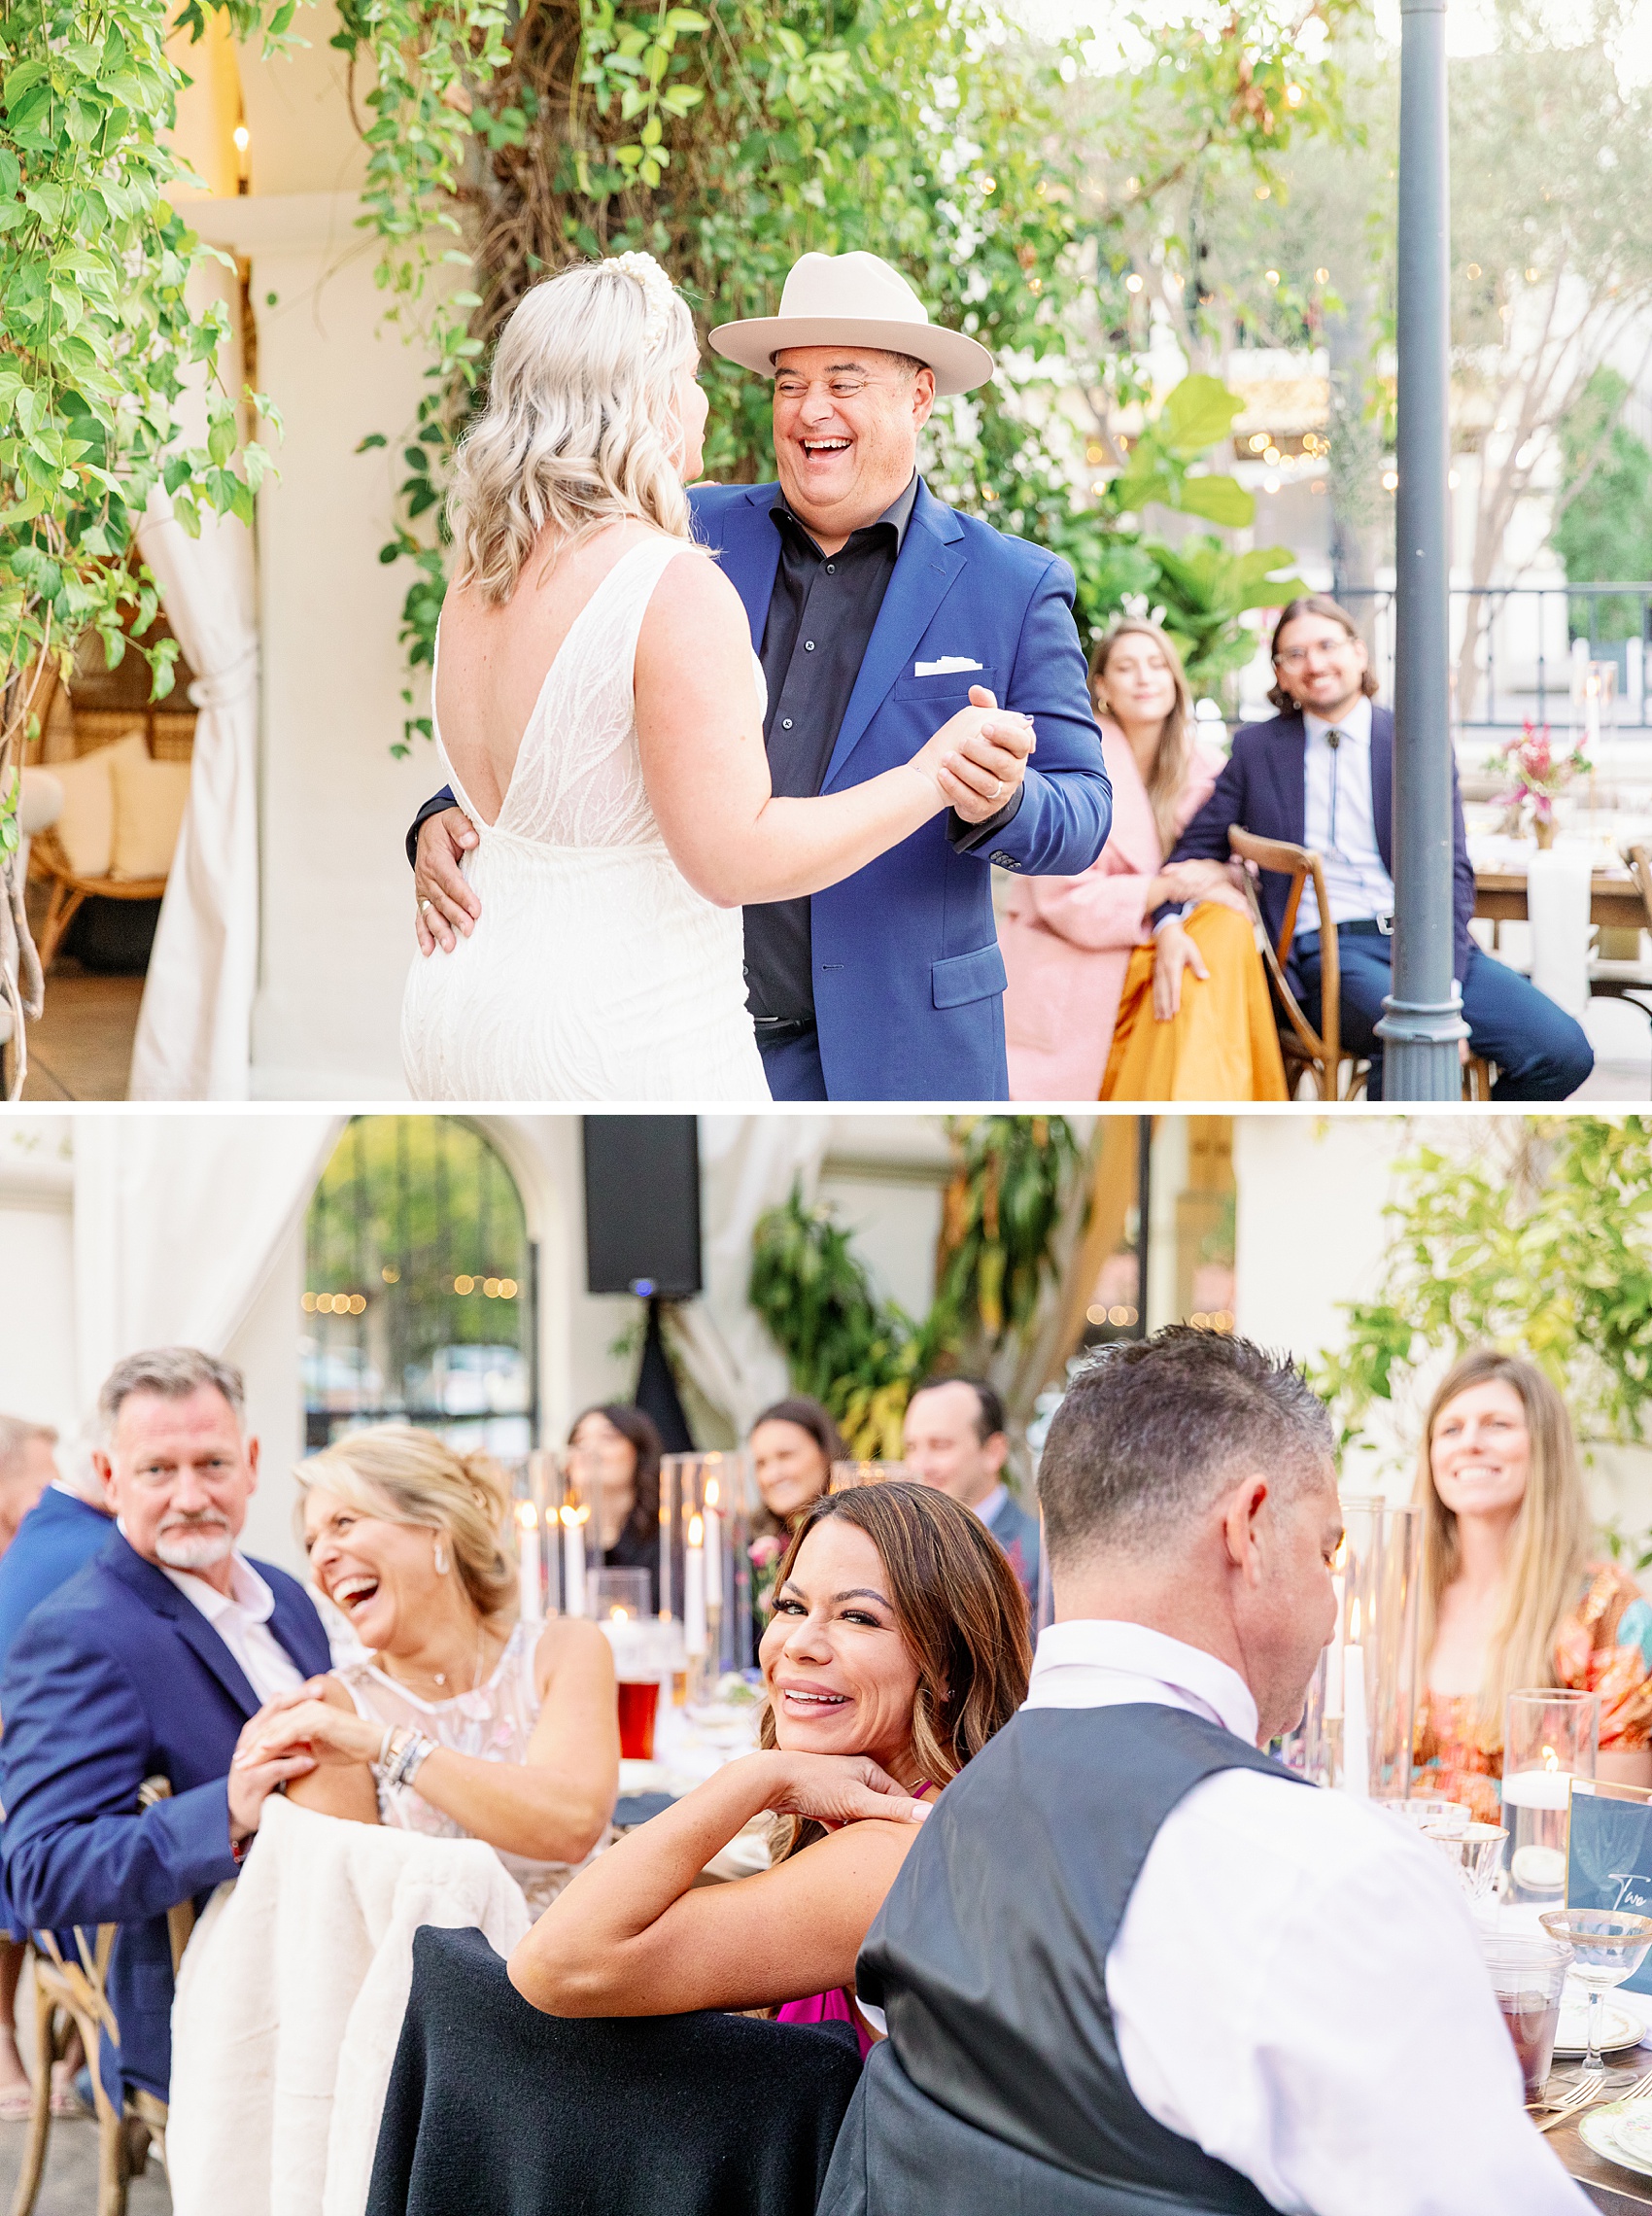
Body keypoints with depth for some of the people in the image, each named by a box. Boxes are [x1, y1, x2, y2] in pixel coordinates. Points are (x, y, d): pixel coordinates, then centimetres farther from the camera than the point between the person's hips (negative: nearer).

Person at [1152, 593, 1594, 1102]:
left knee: (1563, 1051, -19)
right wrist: (1170, 925, -12)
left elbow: (1450, 872, 5)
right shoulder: (1257, 749, 12)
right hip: (1326, 953, -2)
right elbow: (1198, 847, 12)